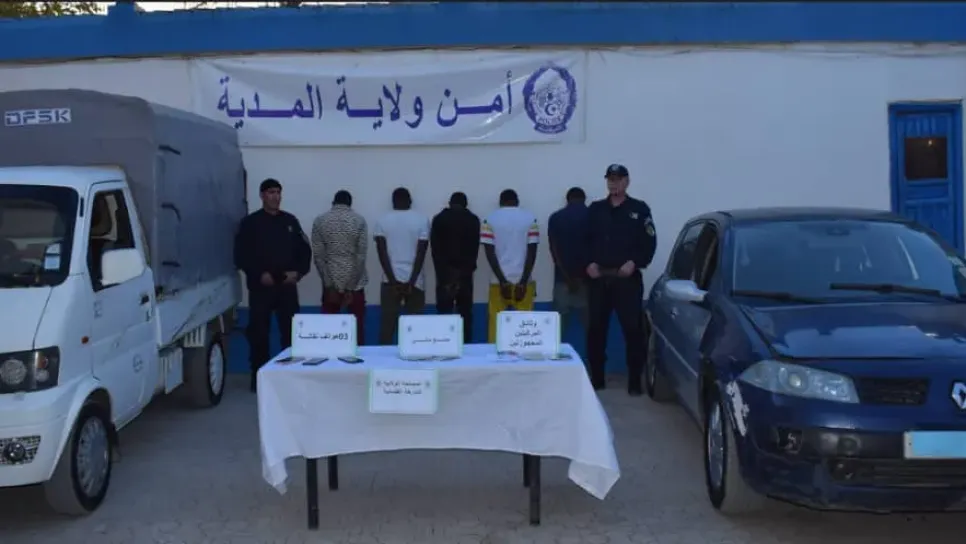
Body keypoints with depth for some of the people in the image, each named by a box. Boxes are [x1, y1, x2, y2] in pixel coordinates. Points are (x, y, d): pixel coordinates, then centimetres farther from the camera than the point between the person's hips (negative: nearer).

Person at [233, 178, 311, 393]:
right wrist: (259, 274, -14)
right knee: (258, 332, 0)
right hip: (260, 287, -2)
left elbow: (305, 250, 12)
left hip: (287, 285, 2)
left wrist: (298, 272, -4)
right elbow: (241, 255, -2)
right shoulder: (250, 223, 3)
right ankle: (259, 377, 9)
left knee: (291, 331, 3)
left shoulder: (290, 221, 11)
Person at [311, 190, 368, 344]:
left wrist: (329, 285, -3)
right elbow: (361, 255, -7)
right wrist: (351, 287, -6)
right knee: (356, 326, 6)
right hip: (355, 283, -1)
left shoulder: (319, 221, 1)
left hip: (331, 283, 1)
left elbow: (318, 256, -4)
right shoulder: (359, 220, -2)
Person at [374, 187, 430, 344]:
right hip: (414, 280, -1)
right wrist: (411, 281, -9)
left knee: (388, 324, 4)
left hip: (390, 280, 1)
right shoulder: (422, 220, 0)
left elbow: (382, 253, -6)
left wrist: (393, 280, -8)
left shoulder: (382, 220, 3)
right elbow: (421, 253, -7)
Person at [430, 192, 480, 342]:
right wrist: (469, 268, 5)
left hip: (445, 271, 0)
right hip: (464, 271, 0)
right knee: (465, 312, 4)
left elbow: (434, 247, -2)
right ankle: (466, 344, 3)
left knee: (444, 311, 2)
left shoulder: (439, 218, 4)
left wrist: (440, 271, -3)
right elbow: (475, 247, 1)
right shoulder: (473, 220, 5)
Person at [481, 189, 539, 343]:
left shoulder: (490, 219, 3)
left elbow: (489, 252, -6)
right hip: (523, 280, 0)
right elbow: (532, 252, -5)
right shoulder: (530, 219, 3)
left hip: (499, 281, 0)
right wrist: (523, 282, -8)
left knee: (496, 323, 6)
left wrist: (502, 281, -9)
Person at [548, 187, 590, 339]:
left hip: (563, 279, 1)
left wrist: (568, 278, -6)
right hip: (588, 279, 0)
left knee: (558, 329, 4)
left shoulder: (555, 218, 2)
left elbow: (554, 250, -4)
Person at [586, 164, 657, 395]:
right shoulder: (595, 209, 12)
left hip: (628, 279, -2)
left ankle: (635, 381, 2)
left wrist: (635, 263, -14)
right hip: (599, 279, 3)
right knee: (596, 329, 5)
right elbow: (583, 241, 9)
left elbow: (649, 243, -1)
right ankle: (596, 378, 16)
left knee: (633, 329, -4)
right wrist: (588, 264, -6)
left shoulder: (640, 209, 5)